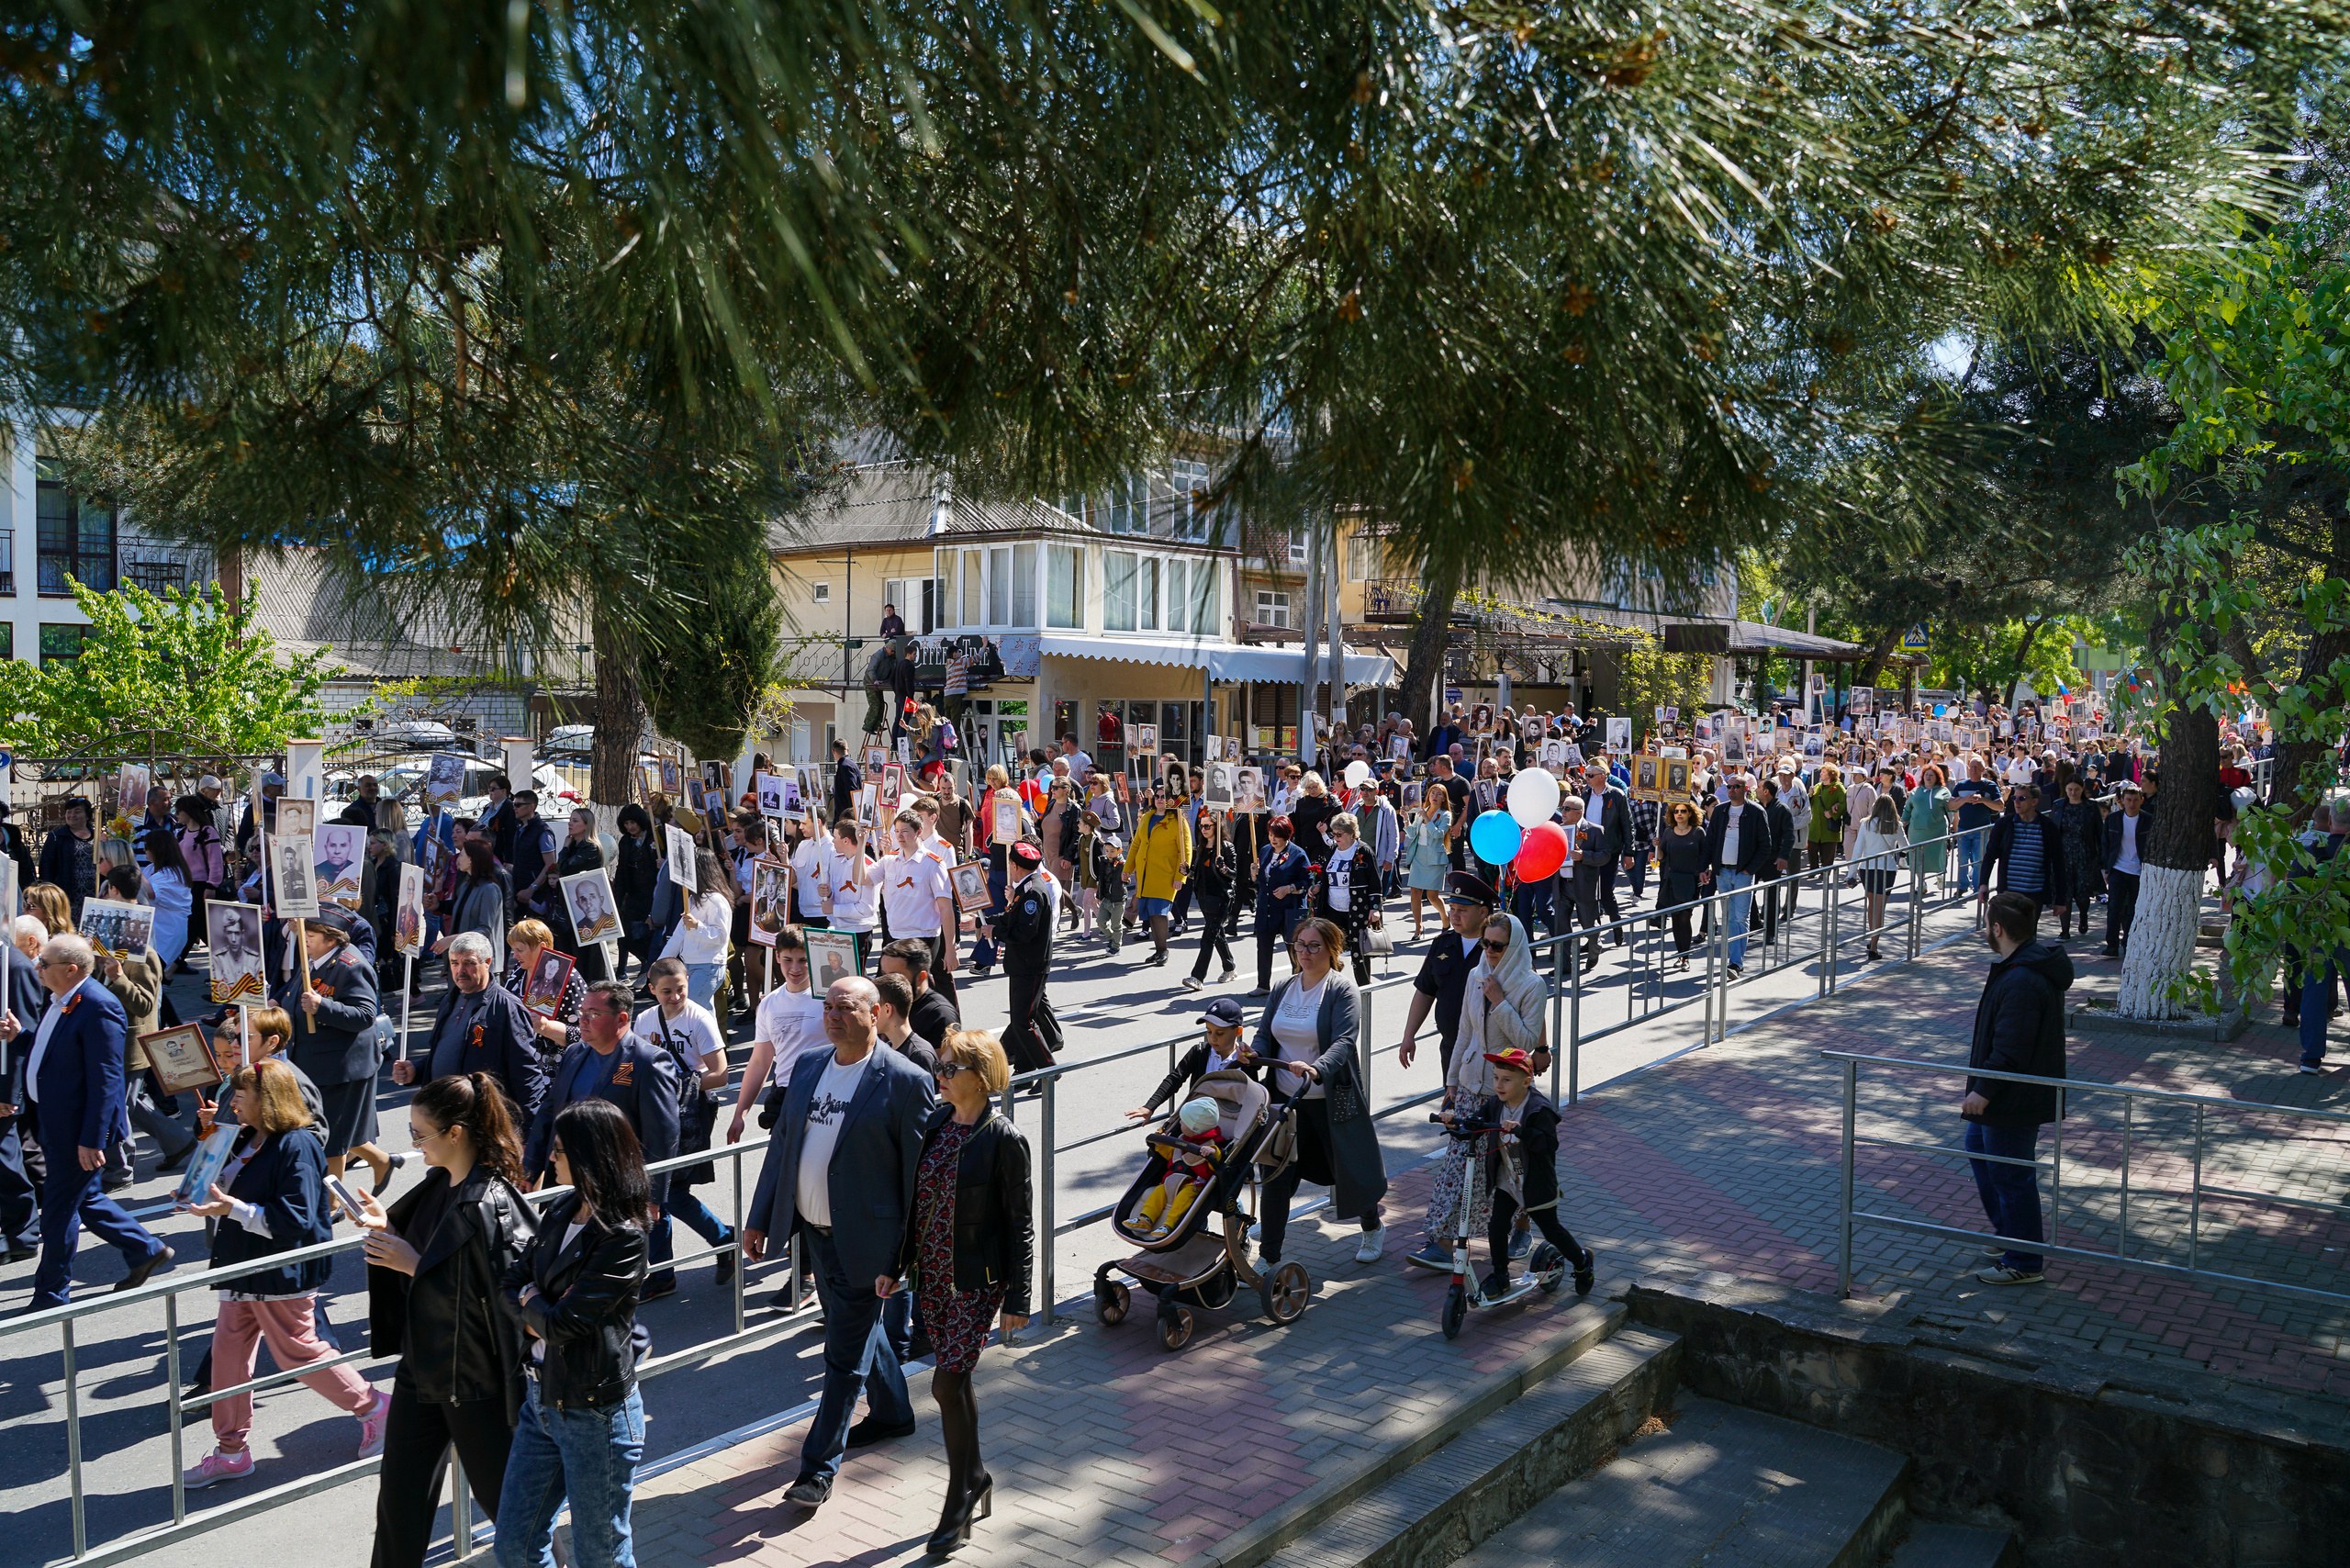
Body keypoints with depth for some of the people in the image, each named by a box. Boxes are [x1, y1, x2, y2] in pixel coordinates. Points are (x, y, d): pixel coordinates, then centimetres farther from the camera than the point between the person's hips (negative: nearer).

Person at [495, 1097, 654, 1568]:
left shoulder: (623, 1238, -22)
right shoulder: (562, 1212, 4)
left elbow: (562, 1324, -22)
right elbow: (511, 1283, 6)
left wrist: (531, 1303, -3)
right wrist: (540, 1318, -12)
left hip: (596, 1413, -8)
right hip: (541, 1398, 8)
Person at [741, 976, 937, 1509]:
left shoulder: (905, 1081, -15)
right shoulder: (807, 1066, 5)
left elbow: (920, 1171, -12)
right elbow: (781, 1144, 12)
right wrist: (759, 1218, 12)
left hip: (866, 1241, -7)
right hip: (814, 1232, 7)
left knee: (845, 1354, 1)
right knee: (856, 1330, 23)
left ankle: (819, 1466, 15)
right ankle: (893, 1413, 45)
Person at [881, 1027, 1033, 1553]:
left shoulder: (1003, 1139, -15)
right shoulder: (933, 1124, 3)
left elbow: (1020, 1225, -11)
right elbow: (916, 1201, 11)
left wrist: (1017, 1299, -10)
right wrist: (896, 1265, 9)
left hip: (979, 1280, -6)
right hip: (932, 1274, 6)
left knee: (948, 1383, -8)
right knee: (954, 1382, 15)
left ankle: (959, 1502, 9)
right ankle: (976, 1482, 33)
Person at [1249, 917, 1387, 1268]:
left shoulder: (1342, 990, -10)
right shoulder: (1284, 989, 8)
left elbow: (1344, 1042, -23)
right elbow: (1265, 1033, 9)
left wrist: (1316, 1070, -41)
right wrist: (1254, 1053, -15)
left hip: (1330, 1099, -4)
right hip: (1286, 1098, 4)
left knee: (1349, 1167, 11)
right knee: (1276, 1175, 0)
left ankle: (1372, 1230, 40)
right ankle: (1270, 1257, 10)